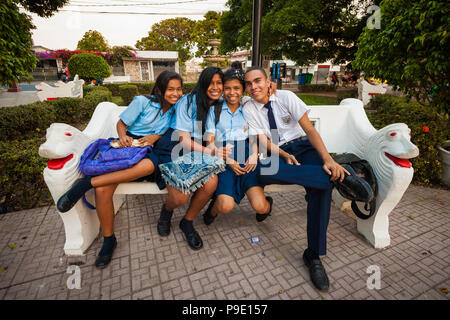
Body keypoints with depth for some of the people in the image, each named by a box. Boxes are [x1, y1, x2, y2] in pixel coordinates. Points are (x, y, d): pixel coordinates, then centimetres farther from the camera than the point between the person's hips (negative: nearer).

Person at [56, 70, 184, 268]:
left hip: (149, 150, 2)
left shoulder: (175, 111, 13)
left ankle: (88, 183, -27)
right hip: (126, 145, -1)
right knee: (102, 190, -26)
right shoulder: (143, 101, 3)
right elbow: (121, 123, 7)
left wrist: (155, 137, -7)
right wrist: (123, 137, -14)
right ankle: (109, 240, -4)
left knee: (150, 164, -40)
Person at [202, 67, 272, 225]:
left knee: (259, 206, -17)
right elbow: (210, 142, 5)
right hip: (223, 160, -1)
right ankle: (213, 209, 14)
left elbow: (253, 138, 18)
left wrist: (254, 154, -5)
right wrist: (227, 160, -10)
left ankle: (267, 204, 20)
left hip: (246, 159, 2)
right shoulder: (215, 110, 11)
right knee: (226, 206, -23)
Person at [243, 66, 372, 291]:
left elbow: (309, 129, -9)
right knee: (262, 171, -36)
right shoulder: (249, 110, 2)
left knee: (322, 184, -32)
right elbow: (264, 142, -4)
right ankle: (341, 176, -30)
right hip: (277, 153, 1)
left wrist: (328, 159, -24)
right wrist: (285, 155, -24)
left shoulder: (286, 97, -1)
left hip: (303, 146, 0)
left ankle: (314, 255, -22)